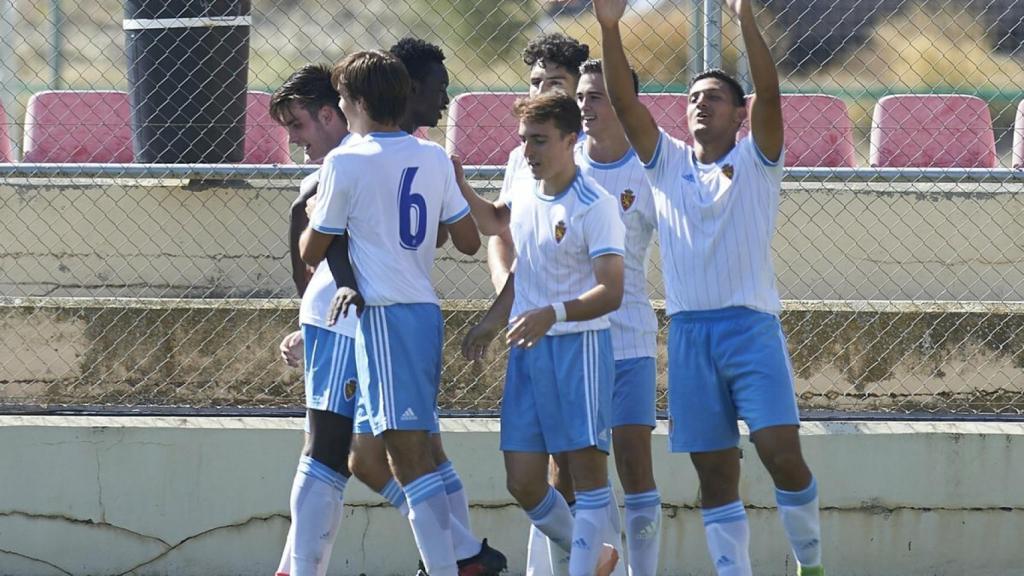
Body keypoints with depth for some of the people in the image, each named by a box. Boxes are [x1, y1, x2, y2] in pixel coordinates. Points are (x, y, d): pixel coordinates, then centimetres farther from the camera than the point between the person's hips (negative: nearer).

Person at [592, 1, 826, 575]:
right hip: (688, 330, 3)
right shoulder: (667, 161, 12)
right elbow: (625, 102, 1)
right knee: (715, 473, 2)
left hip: (751, 326, -3)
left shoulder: (755, 161, 4)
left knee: (782, 451, -14)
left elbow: (770, 94, -12)